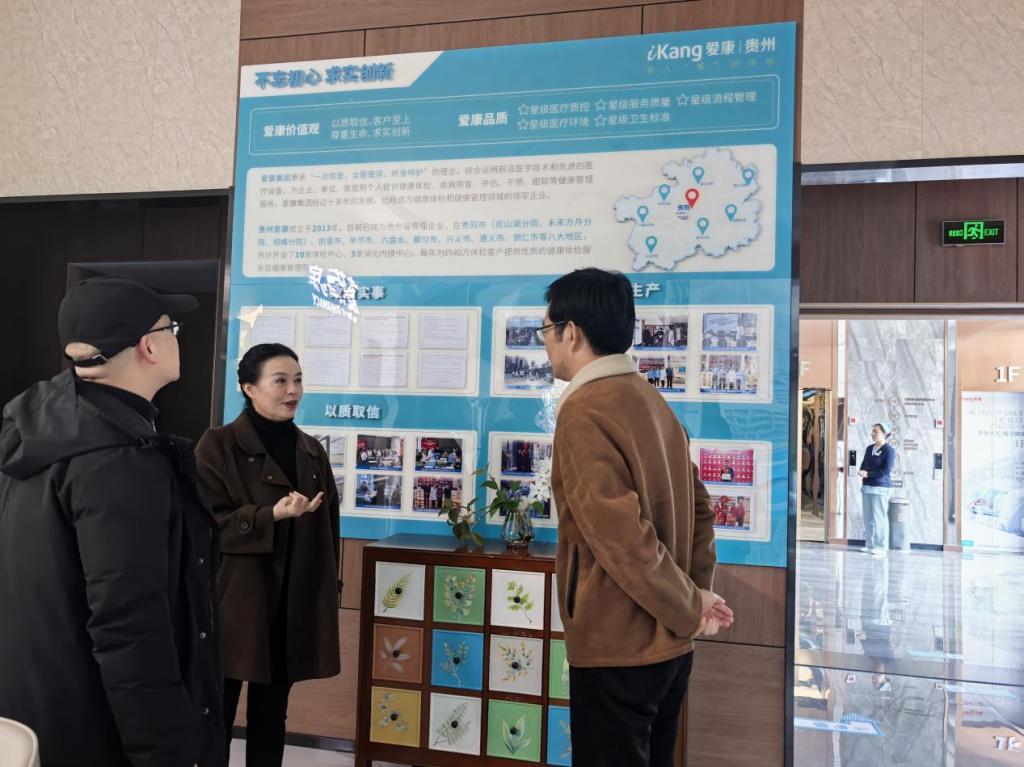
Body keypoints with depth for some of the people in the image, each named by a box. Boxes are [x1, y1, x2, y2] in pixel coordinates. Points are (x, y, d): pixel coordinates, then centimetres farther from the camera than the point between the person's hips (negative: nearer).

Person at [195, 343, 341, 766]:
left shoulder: (312, 451, 9)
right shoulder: (219, 445, -6)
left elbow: (327, 526, 13)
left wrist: (329, 587, 10)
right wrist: (272, 515, -22)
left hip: (292, 604, 4)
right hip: (234, 600, -4)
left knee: (271, 712, 14)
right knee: (218, 710, 5)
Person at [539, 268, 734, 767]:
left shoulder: (585, 411, -18)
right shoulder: (650, 399, 9)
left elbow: (621, 534, -24)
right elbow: (697, 506, 14)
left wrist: (688, 610, -12)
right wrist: (698, 589, 6)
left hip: (617, 646, -8)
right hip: (667, 642, 9)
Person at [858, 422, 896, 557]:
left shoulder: (888, 450, -8)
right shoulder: (869, 448, 13)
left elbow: (886, 470, -14)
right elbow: (863, 464, 17)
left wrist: (868, 474, -14)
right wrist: (862, 472, -5)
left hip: (880, 487, -7)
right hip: (866, 486, 7)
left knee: (879, 518, -4)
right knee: (868, 517, 9)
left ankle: (880, 547, 2)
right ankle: (869, 545, 18)